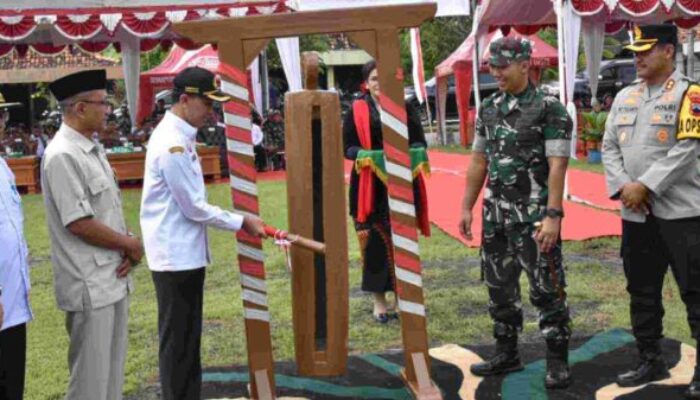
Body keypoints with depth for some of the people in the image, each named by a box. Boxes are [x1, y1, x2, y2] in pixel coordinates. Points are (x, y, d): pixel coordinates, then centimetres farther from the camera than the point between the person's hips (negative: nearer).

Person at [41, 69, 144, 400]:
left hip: (113, 278, 9)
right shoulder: (62, 156, -18)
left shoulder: (93, 150, 11)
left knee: (112, 372, 18)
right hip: (90, 286, -9)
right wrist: (130, 245, -9)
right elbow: (79, 224, -21)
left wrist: (129, 248, -2)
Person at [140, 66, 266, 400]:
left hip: (186, 252, 10)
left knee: (189, 337, 18)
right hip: (176, 255, -10)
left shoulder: (179, 136, 11)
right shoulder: (171, 144, -20)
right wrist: (242, 222, -10)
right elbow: (195, 208, -18)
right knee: (177, 340, 0)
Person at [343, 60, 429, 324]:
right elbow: (347, 147, 2)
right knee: (374, 240, -1)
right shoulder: (357, 111, 4)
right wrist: (363, 154, -18)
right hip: (370, 185, -1)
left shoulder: (405, 108, 8)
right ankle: (379, 300, 11)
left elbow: (420, 142, 8)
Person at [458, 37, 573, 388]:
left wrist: (553, 216, -21)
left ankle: (558, 362, 11)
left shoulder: (549, 108, -9)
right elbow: (478, 162, 13)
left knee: (546, 289, -1)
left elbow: (557, 166, -15)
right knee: (499, 287, 13)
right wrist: (467, 207, 10)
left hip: (534, 217, -6)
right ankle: (506, 354, 27)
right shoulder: (488, 109, 10)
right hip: (495, 215, 6)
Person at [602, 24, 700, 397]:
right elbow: (609, 147, 10)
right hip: (635, 213, 6)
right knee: (642, 291, 14)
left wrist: (645, 186, -16)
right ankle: (650, 361, 28)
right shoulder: (624, 97, 13)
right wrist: (623, 187, -6)